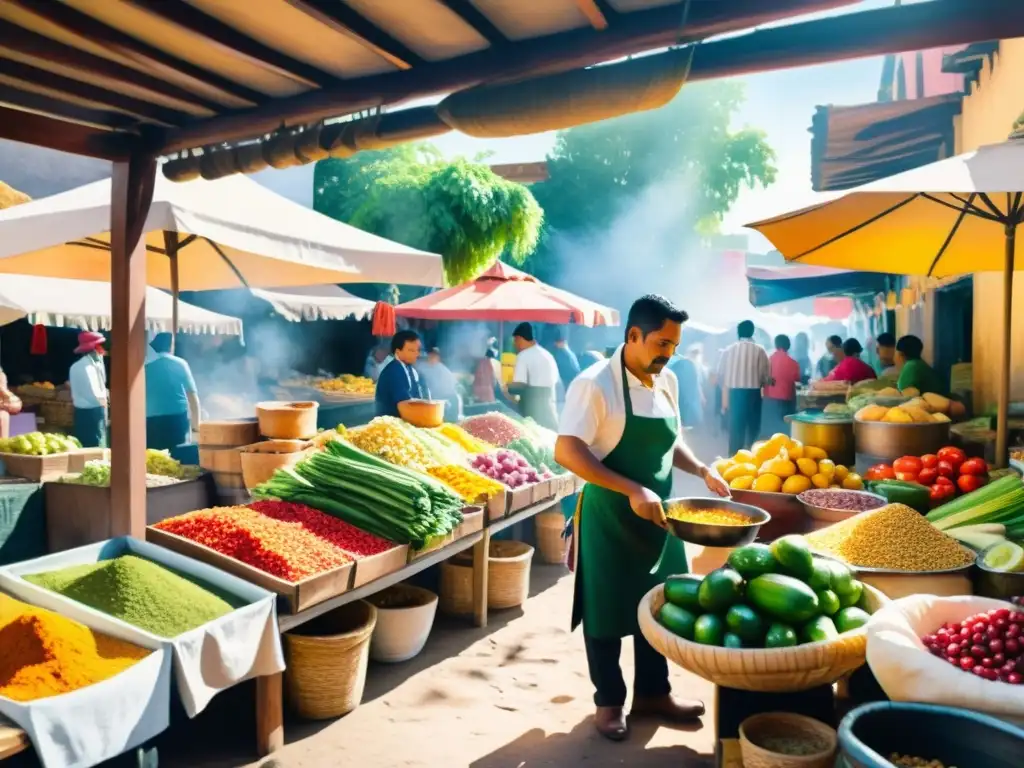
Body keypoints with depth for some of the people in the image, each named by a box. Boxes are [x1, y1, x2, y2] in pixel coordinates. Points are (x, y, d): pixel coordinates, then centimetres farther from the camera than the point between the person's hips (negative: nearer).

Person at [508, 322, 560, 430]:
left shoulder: (523, 355, -8)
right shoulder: (547, 355, 15)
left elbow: (519, 385, -15)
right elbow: (555, 381, 18)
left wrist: (506, 388, 2)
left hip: (533, 408, -7)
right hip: (549, 407, 7)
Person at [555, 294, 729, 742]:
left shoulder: (666, 382, 5)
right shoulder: (595, 384, -18)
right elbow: (566, 452, -25)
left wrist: (701, 471, 0)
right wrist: (633, 491, -30)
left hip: (658, 515, 7)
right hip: (610, 517, -7)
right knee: (607, 612, 8)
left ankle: (652, 693, 36)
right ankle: (609, 700, 28)